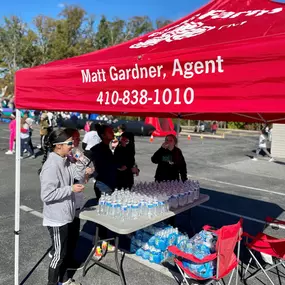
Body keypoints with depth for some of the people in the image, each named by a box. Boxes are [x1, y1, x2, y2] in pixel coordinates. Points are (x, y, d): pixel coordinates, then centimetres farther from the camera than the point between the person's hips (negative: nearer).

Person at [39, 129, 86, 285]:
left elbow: (80, 177, 8)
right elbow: (46, 195, -27)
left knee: (68, 250, 23)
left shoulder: (66, 161, 1)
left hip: (67, 216, 9)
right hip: (57, 219, -9)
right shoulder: (51, 166, -25)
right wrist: (71, 189, -24)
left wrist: (79, 162, -7)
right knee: (59, 253, 9)